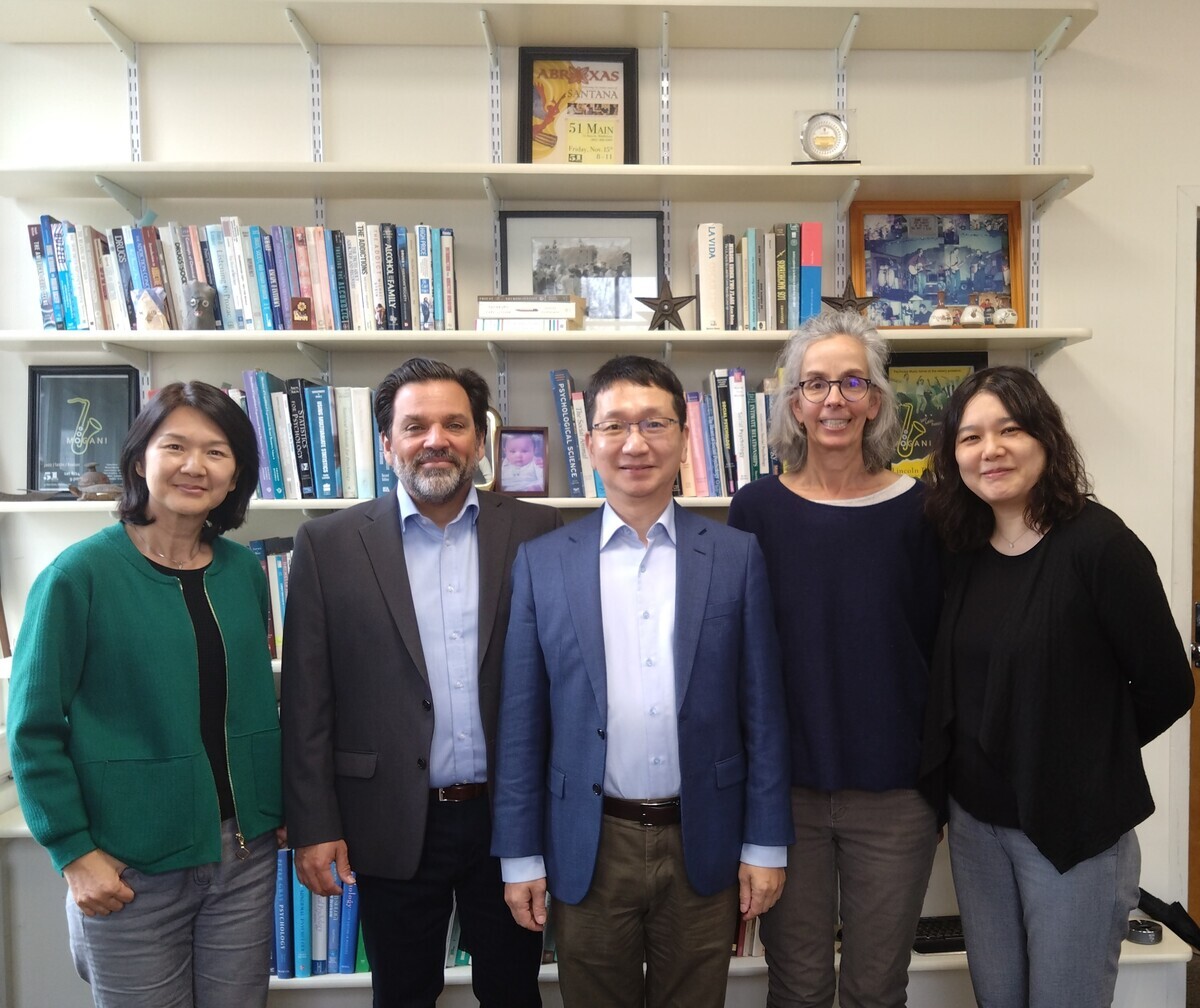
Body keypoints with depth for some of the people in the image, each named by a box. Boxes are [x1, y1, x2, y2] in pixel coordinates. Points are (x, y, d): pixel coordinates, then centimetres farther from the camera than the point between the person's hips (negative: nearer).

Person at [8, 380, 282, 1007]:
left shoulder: (243, 571, 2)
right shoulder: (79, 575, -11)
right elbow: (35, 729, -8)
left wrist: (279, 806, 8)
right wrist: (73, 852, -10)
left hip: (245, 852, 4)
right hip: (130, 868, -4)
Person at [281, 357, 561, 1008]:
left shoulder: (535, 533, -3)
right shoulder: (329, 545, -4)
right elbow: (307, 702, -3)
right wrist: (313, 827, -5)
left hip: (510, 817, 1)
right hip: (394, 827, 0)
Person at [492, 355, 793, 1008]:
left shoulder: (737, 555, -3)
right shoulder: (542, 561, -3)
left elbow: (762, 709, 0)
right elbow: (521, 721, -1)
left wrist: (765, 844, 0)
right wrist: (520, 856, 0)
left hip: (704, 843, 0)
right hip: (588, 849, 0)